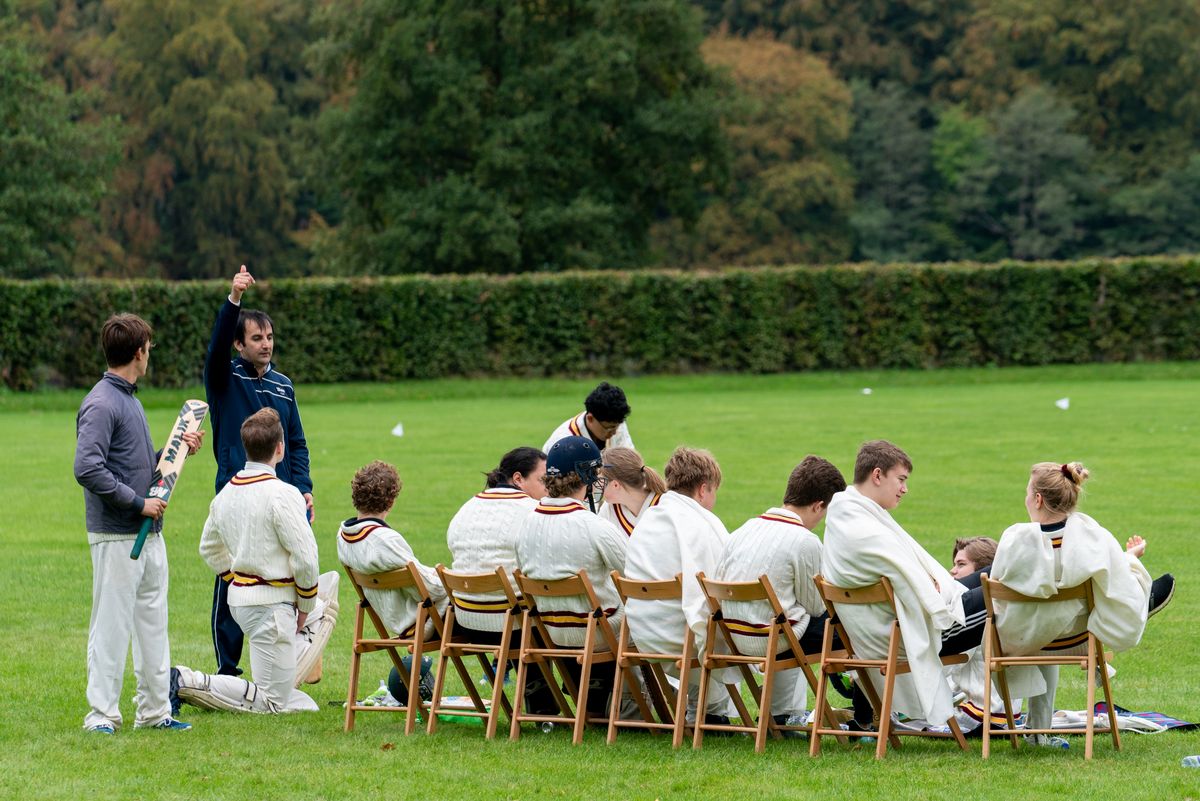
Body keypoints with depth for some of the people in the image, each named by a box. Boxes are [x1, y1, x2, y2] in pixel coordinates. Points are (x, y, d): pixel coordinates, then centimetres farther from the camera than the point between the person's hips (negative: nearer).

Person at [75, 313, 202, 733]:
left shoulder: (131, 399, 15)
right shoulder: (101, 405, -15)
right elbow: (88, 469, -23)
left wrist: (178, 450, 9)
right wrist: (138, 502, -19)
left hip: (150, 533, 10)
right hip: (116, 537, -10)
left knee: (153, 624, 13)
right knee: (112, 627, -4)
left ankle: (155, 710, 20)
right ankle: (102, 714, 1)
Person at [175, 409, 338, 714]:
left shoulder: (226, 493, 7)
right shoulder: (283, 495, -18)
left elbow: (209, 549, 19)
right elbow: (304, 559, -18)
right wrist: (305, 606, -3)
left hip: (238, 598, 9)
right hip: (271, 604, -9)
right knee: (272, 702, -1)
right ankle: (188, 683, -14)